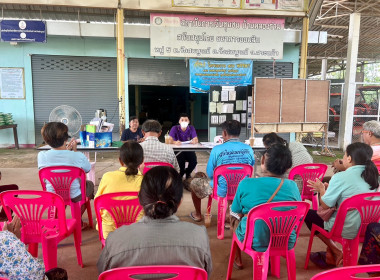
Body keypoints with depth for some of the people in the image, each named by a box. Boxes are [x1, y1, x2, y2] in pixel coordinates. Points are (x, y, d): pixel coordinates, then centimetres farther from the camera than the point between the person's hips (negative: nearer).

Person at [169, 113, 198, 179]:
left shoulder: (191, 128, 2)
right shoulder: (174, 128, -5)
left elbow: (196, 140, -6)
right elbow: (170, 140, -15)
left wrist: (194, 141, -32)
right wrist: (175, 142, -39)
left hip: (189, 150, 2)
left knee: (194, 162, -24)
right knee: (181, 160, -31)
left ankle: (187, 172, 11)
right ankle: (181, 173, 4)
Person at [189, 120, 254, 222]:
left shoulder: (217, 149, -18)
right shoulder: (249, 149, -7)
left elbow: (210, 174, -9)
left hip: (222, 192, -4)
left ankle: (198, 215, 42)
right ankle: (229, 215, 42)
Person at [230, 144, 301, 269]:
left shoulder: (246, 184, -19)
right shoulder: (292, 186, -11)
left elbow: (235, 217, -8)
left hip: (256, 243, -2)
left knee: (236, 221, 25)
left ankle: (238, 259, 42)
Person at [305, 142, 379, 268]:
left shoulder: (340, 177, -23)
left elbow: (325, 205, -15)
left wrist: (322, 189, 4)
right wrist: (329, 188, 13)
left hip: (347, 230, -7)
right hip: (367, 228, 7)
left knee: (308, 214, 12)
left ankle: (336, 252, 17)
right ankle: (329, 256, 30)